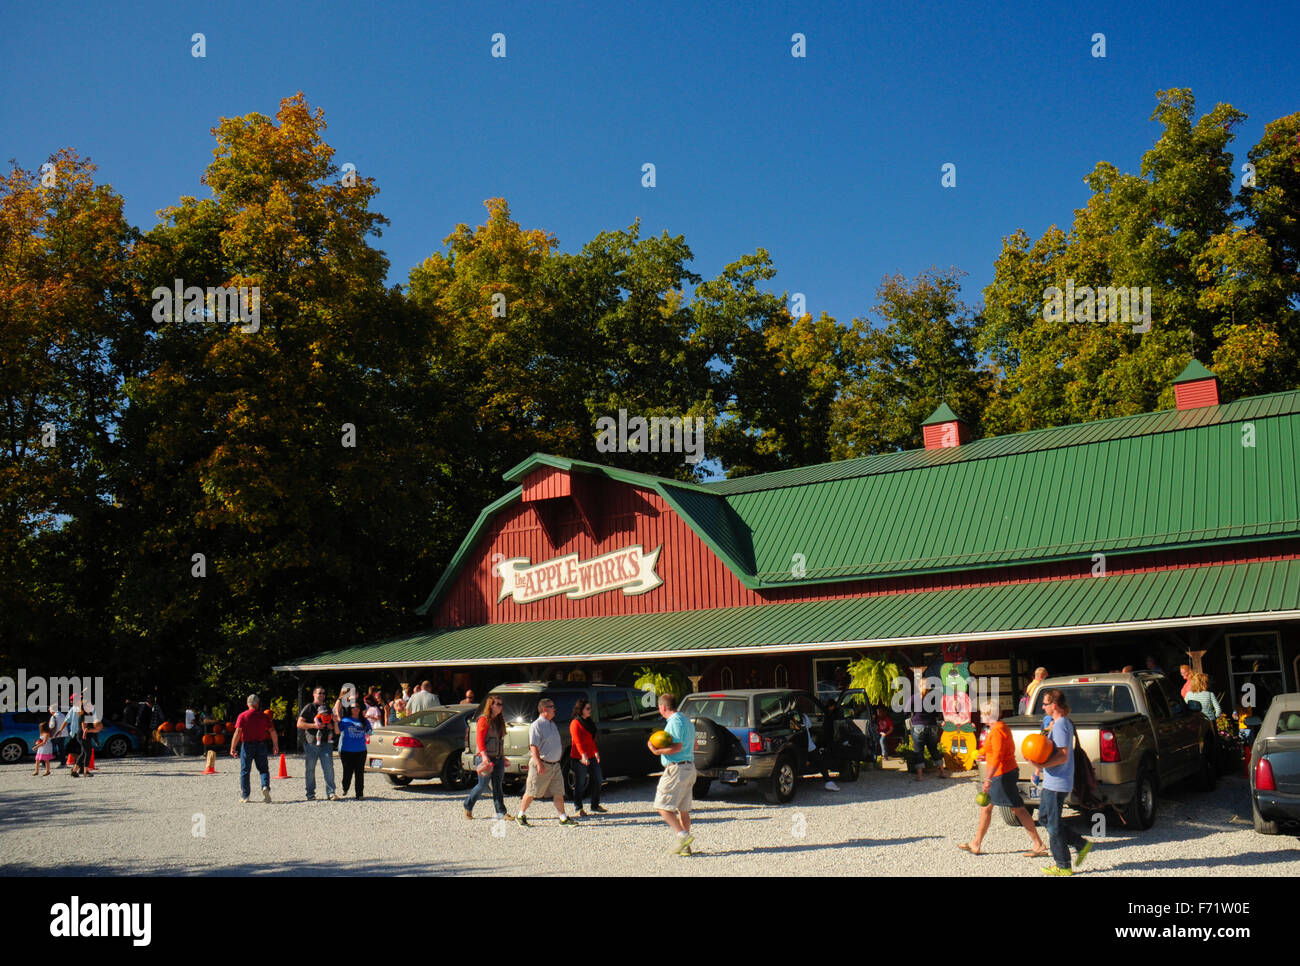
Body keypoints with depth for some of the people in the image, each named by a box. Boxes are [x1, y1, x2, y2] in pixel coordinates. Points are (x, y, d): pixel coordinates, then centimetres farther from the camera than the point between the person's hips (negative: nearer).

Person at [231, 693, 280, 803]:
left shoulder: (242, 716, -3)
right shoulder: (264, 716, 3)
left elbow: (237, 732, -11)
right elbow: (272, 732, 1)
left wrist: (232, 748, -9)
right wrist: (275, 745, 12)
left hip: (247, 746, -1)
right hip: (261, 745, 1)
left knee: (245, 771, 7)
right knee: (263, 769, 10)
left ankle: (244, 796, 9)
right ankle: (265, 786, -16)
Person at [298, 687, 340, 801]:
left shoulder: (327, 708, 19)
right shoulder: (309, 708, 4)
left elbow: (336, 731, 24)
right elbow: (299, 724, -4)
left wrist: (335, 722, 2)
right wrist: (314, 725, -14)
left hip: (326, 743, 3)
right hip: (311, 743, -3)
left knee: (329, 768, -8)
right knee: (310, 769, 3)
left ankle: (330, 792, -8)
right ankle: (310, 794, 12)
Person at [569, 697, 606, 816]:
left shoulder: (589, 722, 15)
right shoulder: (575, 723, -12)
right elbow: (577, 741, -23)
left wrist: (596, 752, 17)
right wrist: (583, 754, -34)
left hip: (592, 757, 8)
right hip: (579, 758, -8)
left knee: (598, 780, 11)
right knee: (580, 783, -1)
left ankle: (595, 805, 25)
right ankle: (578, 809, 10)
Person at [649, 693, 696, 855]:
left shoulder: (675, 721, -13)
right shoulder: (686, 720, 17)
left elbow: (677, 747, -22)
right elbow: (694, 746, 24)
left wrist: (658, 751, -20)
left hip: (676, 769, -10)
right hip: (690, 767, 10)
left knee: (662, 806, -5)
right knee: (683, 809, 12)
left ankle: (683, 835, -16)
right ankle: (685, 847, 12)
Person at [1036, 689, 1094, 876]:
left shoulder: (1060, 725, -19)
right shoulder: (1063, 722, 13)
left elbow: (1063, 756, -25)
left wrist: (1041, 766, -27)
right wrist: (1041, 767, 19)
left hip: (1056, 783, -10)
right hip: (1054, 782, 10)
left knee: (1053, 824, 0)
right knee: (1044, 816, 18)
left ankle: (1063, 867, 9)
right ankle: (1081, 844, 20)